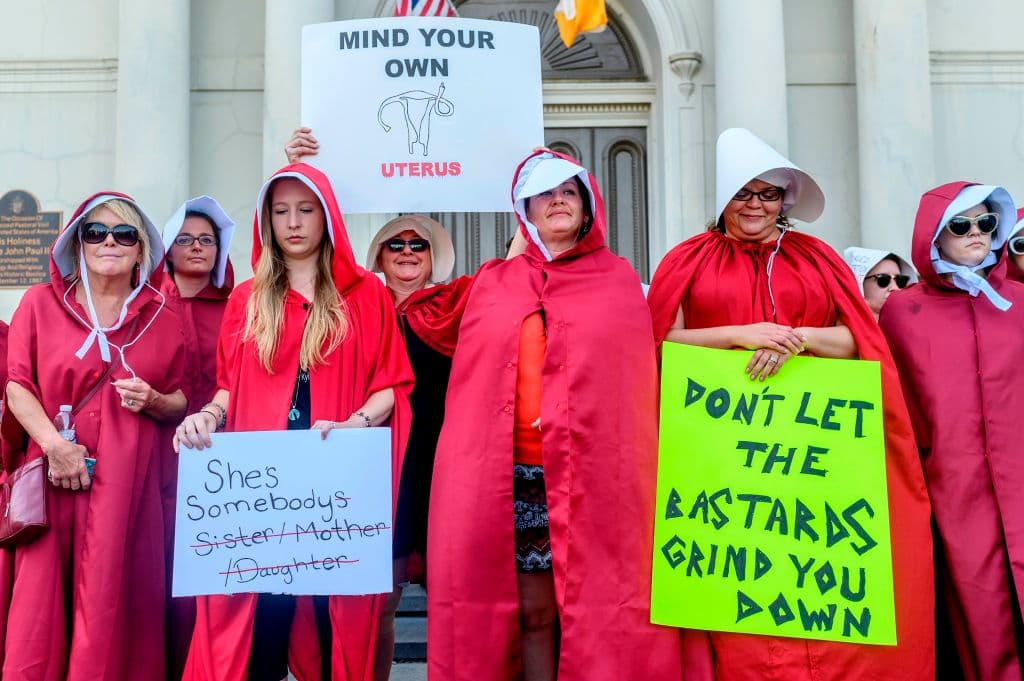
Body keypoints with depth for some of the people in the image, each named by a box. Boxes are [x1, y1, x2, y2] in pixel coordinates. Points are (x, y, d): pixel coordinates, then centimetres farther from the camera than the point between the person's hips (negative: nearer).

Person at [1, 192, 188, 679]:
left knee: (114, 597, 2)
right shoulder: (40, 303, 7)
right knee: (42, 595, 0)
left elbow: (180, 401, 15)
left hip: (130, 479, 1)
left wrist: (153, 401, -7)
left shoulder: (163, 319, 10)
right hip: (56, 472, 0)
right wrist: (53, 444, -11)